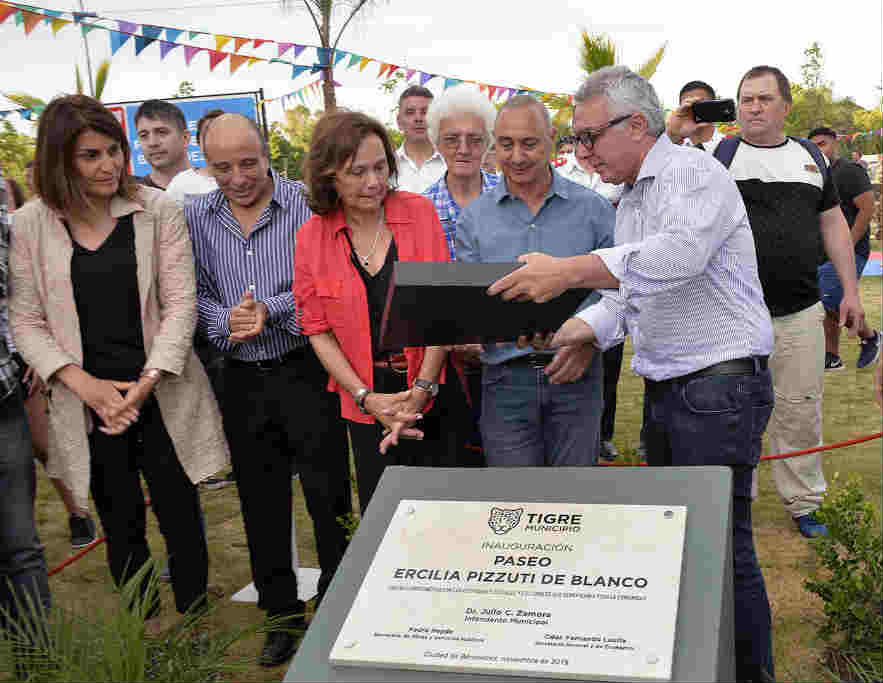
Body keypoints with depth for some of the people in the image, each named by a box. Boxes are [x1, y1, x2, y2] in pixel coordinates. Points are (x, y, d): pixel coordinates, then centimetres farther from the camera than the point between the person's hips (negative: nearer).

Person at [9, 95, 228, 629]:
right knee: (121, 528, 14)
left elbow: (180, 303, -7)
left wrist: (146, 383, -17)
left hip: (163, 398, -1)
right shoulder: (30, 225, -1)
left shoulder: (157, 211, -4)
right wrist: (85, 383, -13)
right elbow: (26, 322, -1)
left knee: (181, 520, 7)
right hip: (90, 405, 1)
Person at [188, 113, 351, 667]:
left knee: (329, 496, 3)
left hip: (306, 370, -4)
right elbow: (194, 294, 6)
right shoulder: (196, 218, 5)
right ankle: (282, 614, 30)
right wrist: (224, 320, -14)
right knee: (262, 502, 13)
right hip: (243, 379, 4)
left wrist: (270, 310, -20)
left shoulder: (305, 204, -8)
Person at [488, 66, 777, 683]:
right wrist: (578, 331, 1)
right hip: (665, 392, 9)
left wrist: (570, 271, -36)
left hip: (720, 386, -9)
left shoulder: (695, 174, -11)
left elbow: (679, 253, -30)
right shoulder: (631, 201, 19)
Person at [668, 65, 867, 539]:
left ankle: (803, 501, 26)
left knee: (800, 411, 11)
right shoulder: (719, 154, 2)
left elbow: (833, 224, 16)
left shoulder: (811, 157, 13)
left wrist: (850, 290, 11)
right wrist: (673, 138, -22)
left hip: (801, 314, 3)